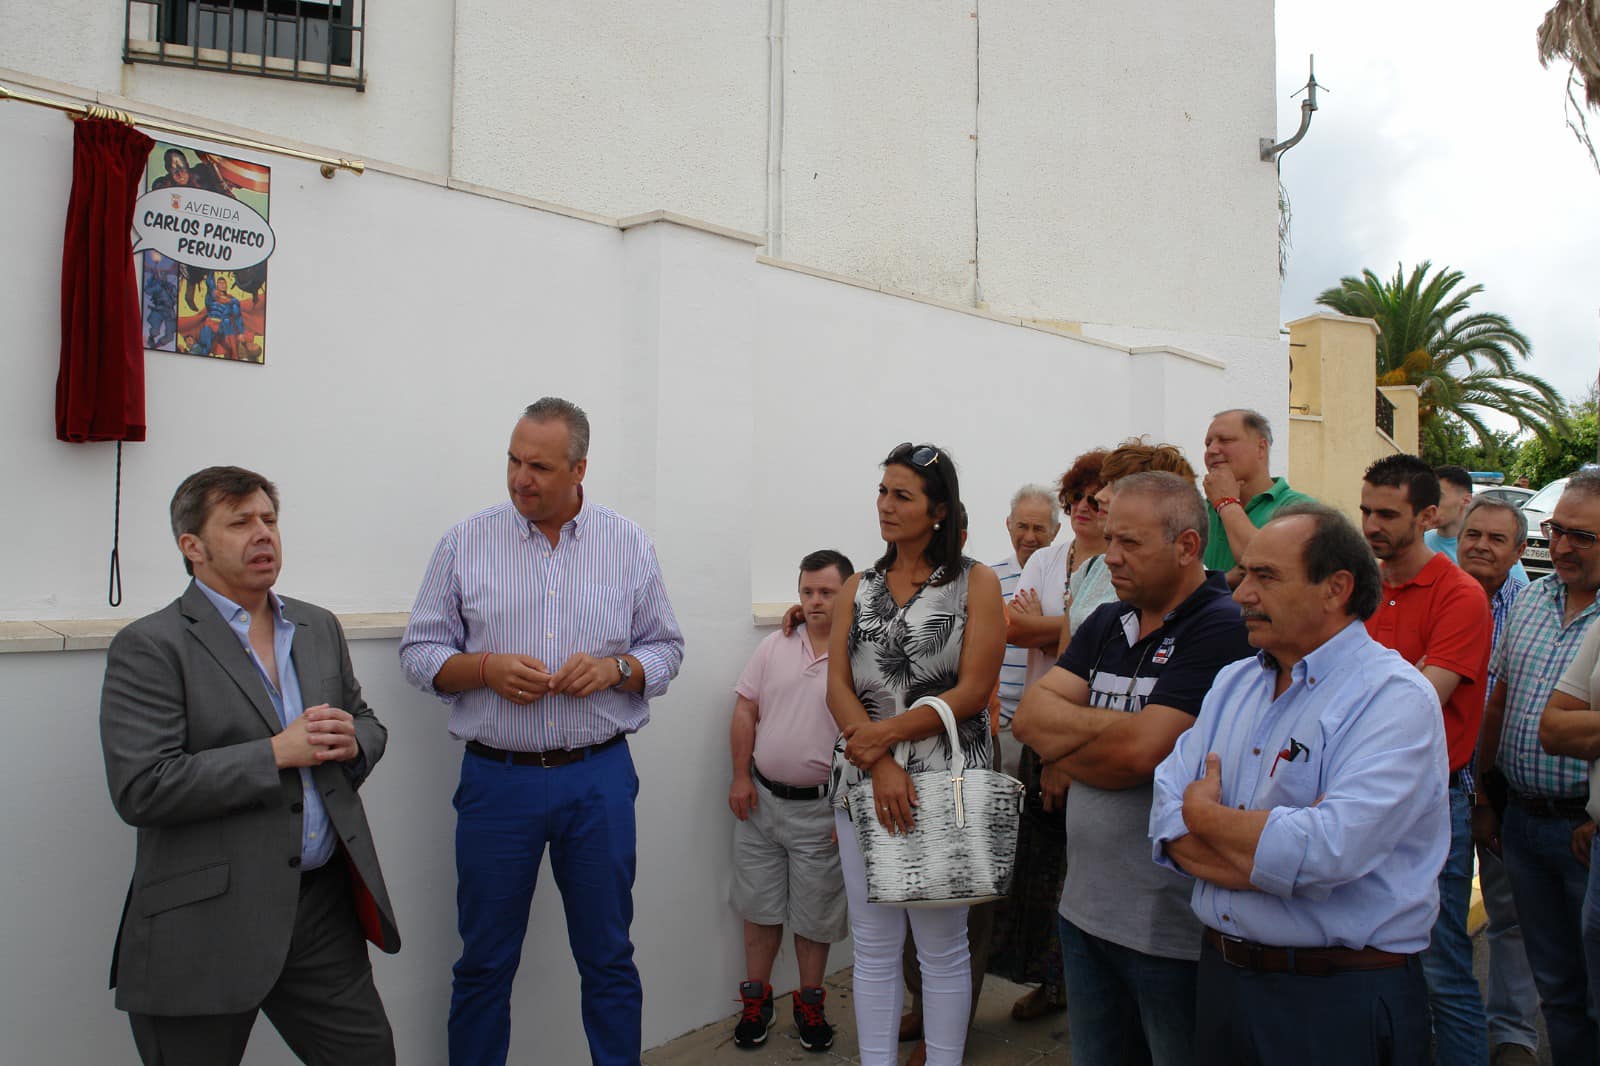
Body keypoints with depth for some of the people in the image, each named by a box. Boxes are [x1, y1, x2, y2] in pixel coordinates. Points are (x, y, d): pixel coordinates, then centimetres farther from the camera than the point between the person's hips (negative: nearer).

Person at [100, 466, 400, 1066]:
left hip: (324, 905, 5)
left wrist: (351, 741, -5)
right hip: (207, 925, -5)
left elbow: (368, 725, 18)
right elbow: (140, 790, -17)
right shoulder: (150, 647, -9)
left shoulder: (320, 628, 10)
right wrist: (276, 754, -19)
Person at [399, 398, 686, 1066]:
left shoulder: (630, 544, 4)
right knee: (484, 963, 11)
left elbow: (666, 649, 8)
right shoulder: (465, 542, 2)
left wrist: (615, 668, -12)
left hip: (599, 778, 1)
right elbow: (419, 652, 4)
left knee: (608, 957, 11)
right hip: (497, 778, 0)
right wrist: (487, 668, -14)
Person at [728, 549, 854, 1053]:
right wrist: (741, 777, 0)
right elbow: (746, 712, 7)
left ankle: (810, 1002, 29)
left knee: (814, 914, 9)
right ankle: (756, 998, 30)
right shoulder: (774, 647, 3)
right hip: (761, 797, 4)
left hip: (821, 808, -3)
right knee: (759, 905, 13)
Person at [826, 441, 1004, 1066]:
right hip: (863, 778, 4)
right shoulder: (857, 590, 11)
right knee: (874, 944, 10)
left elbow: (973, 691, -8)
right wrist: (881, 768, -13)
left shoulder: (976, 583, 0)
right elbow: (838, 690, 2)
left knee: (942, 946, 7)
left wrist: (882, 734, -13)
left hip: (945, 778, -3)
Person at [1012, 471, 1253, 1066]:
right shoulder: (1106, 625, 8)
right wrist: (1118, 726, -15)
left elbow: (1138, 754, -24)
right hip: (1085, 906, 7)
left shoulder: (1222, 630, -16)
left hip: (1171, 924, -7)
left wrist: (1062, 746, -6)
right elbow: (1029, 717, -1)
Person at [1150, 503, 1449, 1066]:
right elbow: (1168, 823, -2)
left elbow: (1328, 851, -28)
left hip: (1340, 1000, -6)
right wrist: (1277, 856, -19)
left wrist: (1205, 815, -11)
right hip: (1220, 977, 6)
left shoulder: (1396, 698, -14)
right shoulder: (1233, 683, 7)